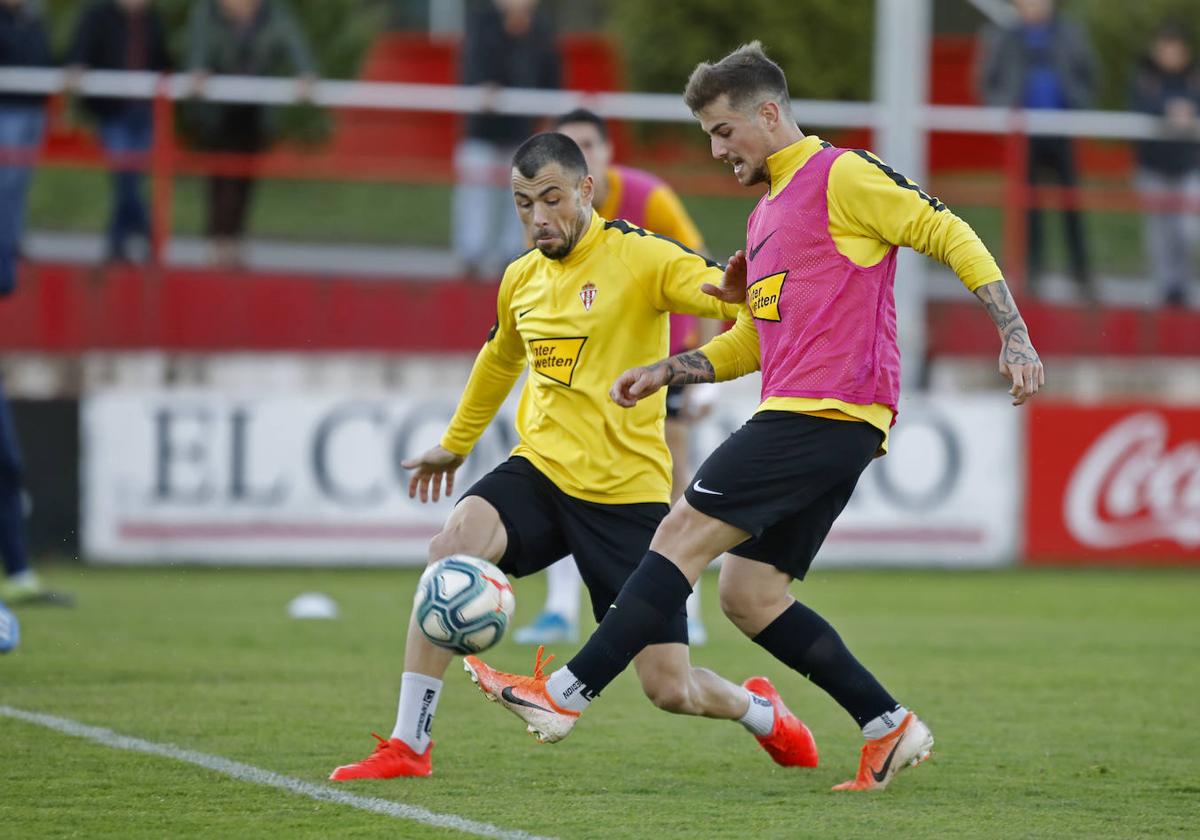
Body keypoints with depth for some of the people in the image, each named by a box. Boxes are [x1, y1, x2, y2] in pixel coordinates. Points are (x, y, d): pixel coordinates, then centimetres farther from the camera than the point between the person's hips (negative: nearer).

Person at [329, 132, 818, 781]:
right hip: (540, 469, 4)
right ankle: (407, 747, -20)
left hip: (627, 490, -4)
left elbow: (727, 294, -24)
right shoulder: (522, 278, 10)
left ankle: (759, 710, 34)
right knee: (451, 550, -28)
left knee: (670, 690, -3)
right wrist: (454, 444, 43)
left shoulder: (640, 257, -8)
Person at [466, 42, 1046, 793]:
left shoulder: (842, 176, -4)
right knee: (748, 593, 4)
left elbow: (950, 236, -8)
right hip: (800, 415, 10)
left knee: (684, 533, -12)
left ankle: (566, 696, -12)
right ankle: (889, 728, 6)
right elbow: (753, 341, 32)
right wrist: (665, 372, 19)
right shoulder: (766, 216, 24)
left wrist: (1014, 335, -16)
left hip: (829, 412, -10)